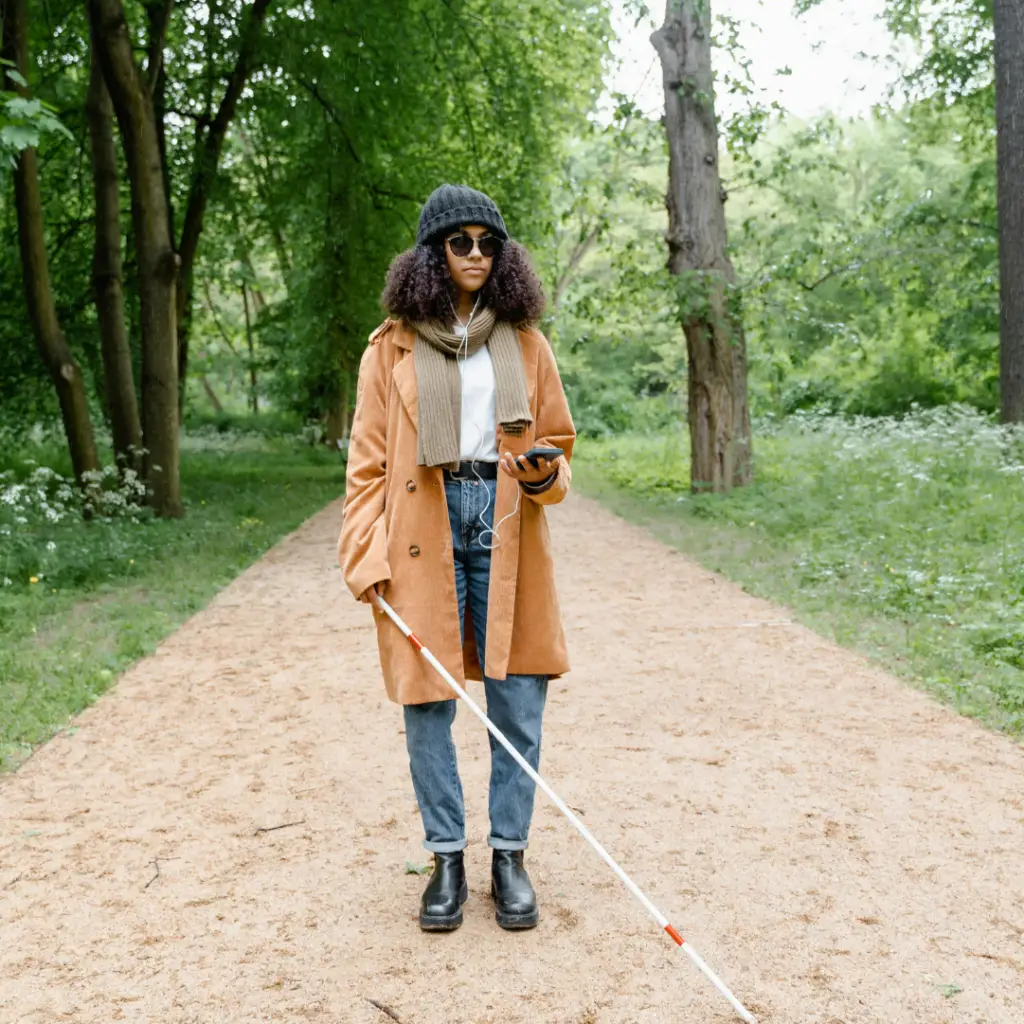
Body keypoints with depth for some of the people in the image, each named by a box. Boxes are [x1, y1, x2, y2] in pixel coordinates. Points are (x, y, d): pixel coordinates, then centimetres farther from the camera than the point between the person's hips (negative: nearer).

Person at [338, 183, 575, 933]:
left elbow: (558, 439, 16)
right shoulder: (393, 347, 5)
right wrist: (368, 559, -6)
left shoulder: (524, 343, 11)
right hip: (423, 533, -1)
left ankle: (510, 856, 18)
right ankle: (447, 860, 18)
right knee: (428, 702, 3)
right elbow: (368, 462, 3)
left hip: (506, 529, 2)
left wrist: (545, 475, -7)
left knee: (518, 703, 2)